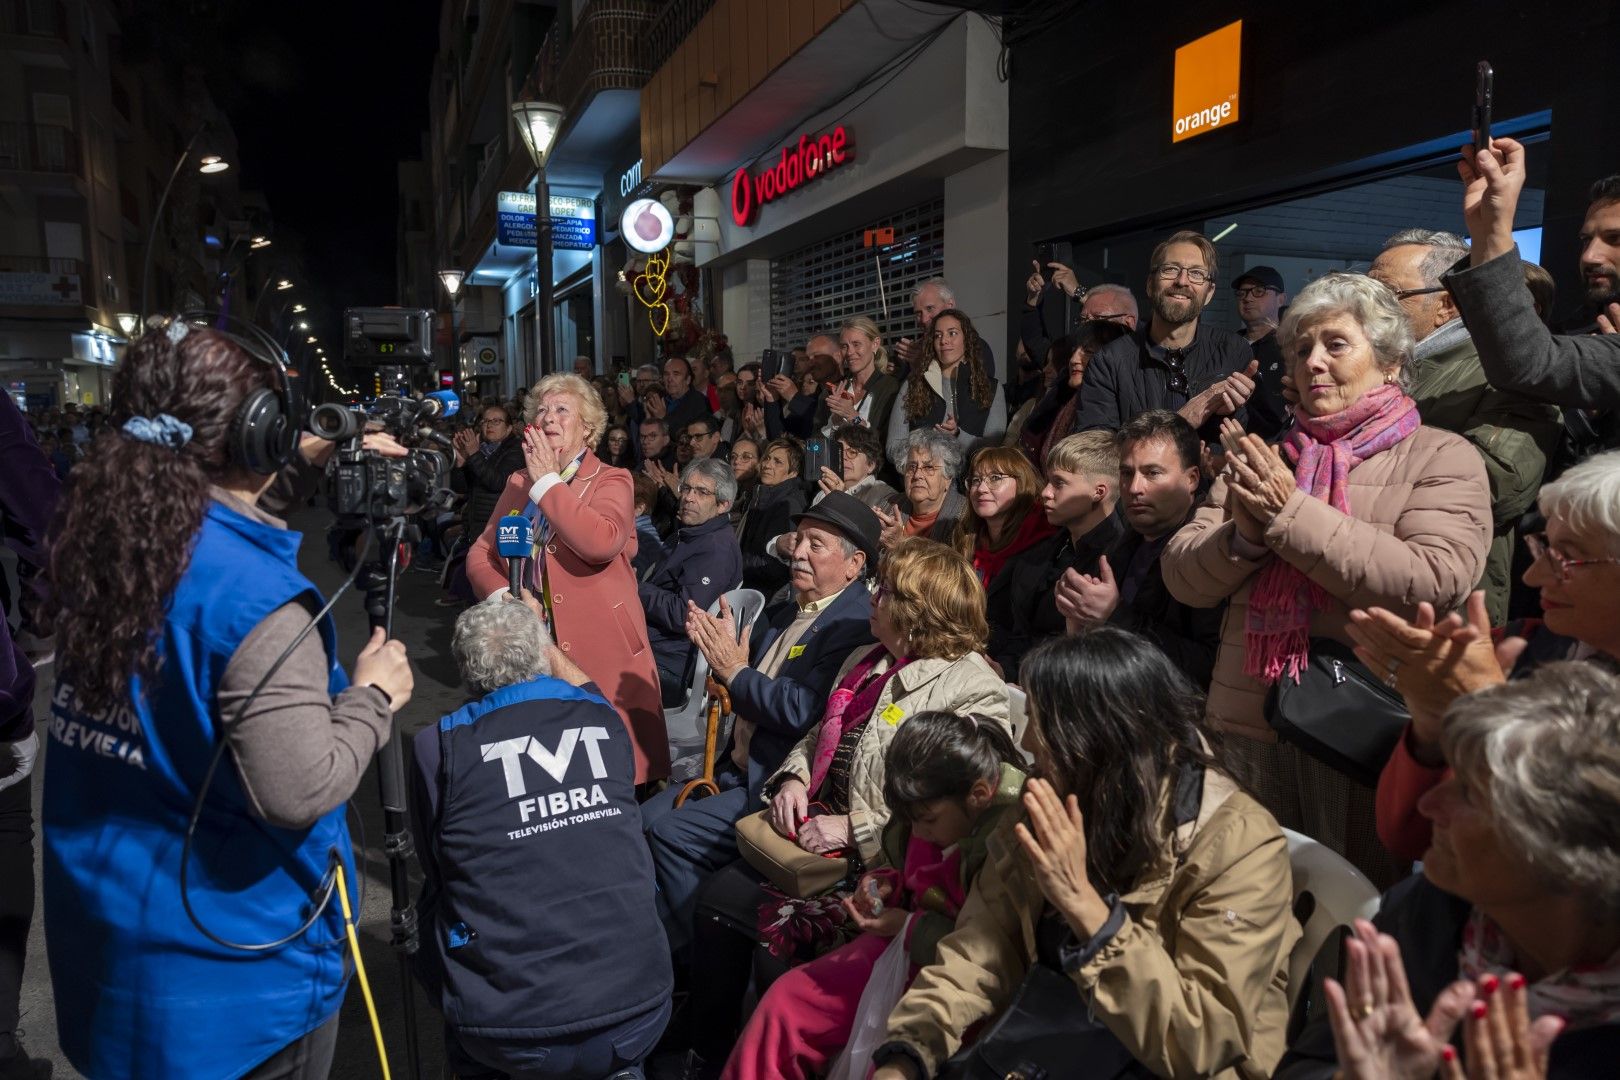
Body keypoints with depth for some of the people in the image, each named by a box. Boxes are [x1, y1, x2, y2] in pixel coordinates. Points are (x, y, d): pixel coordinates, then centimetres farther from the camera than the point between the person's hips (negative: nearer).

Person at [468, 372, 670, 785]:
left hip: (601, 651, -4)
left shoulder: (612, 481, -1)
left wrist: (548, 481, -12)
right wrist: (503, 595, -9)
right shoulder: (518, 483, 17)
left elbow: (602, 543, -22)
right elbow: (480, 554, 12)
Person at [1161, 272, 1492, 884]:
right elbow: (1183, 577, 4)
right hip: (1250, 726, 4)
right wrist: (1244, 535, -15)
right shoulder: (1261, 461, 11)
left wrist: (1291, 514, -19)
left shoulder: (1441, 458, -1)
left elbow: (1434, 582, -19)